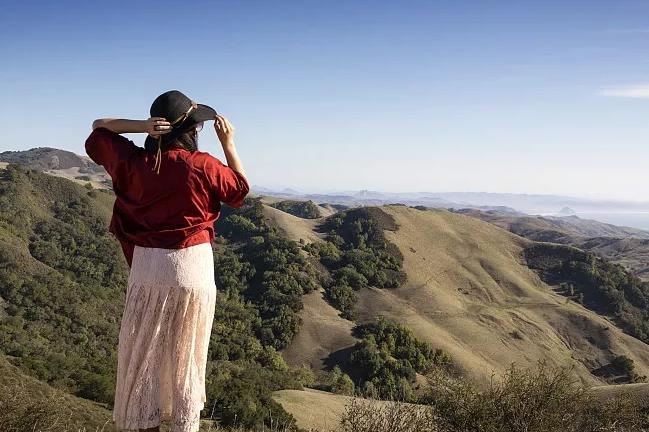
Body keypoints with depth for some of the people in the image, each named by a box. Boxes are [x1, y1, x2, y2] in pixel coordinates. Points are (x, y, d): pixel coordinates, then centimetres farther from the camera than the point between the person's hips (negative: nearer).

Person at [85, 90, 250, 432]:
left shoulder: (135, 162, -6)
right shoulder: (203, 166, -13)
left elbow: (98, 129, 10)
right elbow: (240, 188, 5)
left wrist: (141, 126, -5)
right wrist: (228, 143, 7)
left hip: (147, 266, 2)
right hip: (192, 267, -2)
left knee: (142, 351, 14)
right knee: (186, 354, 11)